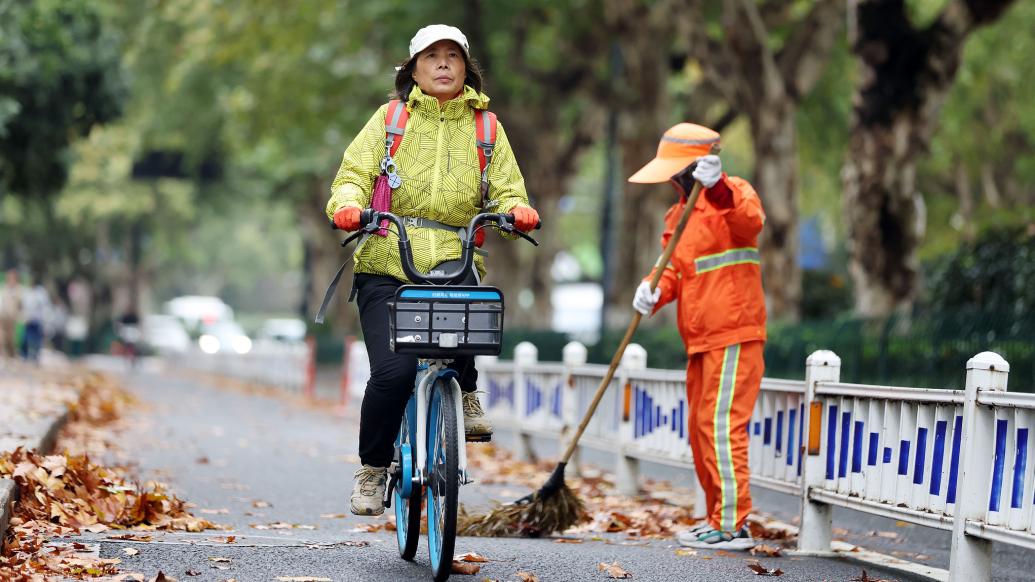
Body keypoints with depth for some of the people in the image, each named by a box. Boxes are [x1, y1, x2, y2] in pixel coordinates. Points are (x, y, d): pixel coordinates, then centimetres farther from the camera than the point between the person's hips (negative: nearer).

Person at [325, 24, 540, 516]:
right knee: (393, 370, -17)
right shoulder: (390, 117, 11)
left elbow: (505, 193, 11)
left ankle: (464, 393, -8)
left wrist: (518, 212, -12)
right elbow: (355, 171, 4)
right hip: (387, 262, 0)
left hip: (453, 259, 1)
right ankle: (373, 467, 6)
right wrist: (347, 203, -19)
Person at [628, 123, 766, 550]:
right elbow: (672, 268, 11)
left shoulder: (733, 193, -7)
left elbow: (749, 222, -30)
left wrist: (718, 188, -48)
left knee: (721, 425, -12)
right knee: (701, 429, 13)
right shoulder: (680, 213, 19)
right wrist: (653, 290, -11)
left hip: (733, 337, -9)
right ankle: (718, 519, 22)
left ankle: (732, 526, -10)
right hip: (701, 340, 9)